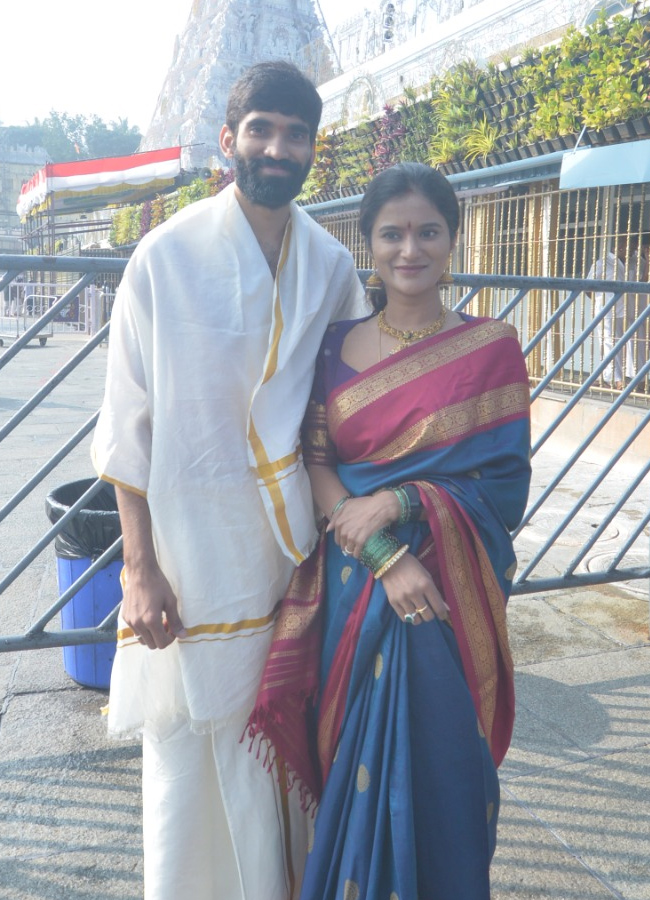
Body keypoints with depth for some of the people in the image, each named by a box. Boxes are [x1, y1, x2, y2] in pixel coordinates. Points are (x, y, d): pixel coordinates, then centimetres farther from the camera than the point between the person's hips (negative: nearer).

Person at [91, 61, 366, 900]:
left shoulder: (332, 265, 3)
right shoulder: (167, 256, -7)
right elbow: (128, 423, -6)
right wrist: (141, 570, -9)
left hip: (296, 548, 3)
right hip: (194, 550, -3)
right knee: (188, 746, 9)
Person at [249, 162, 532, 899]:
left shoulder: (491, 348, -2)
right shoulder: (337, 346, 3)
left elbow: (505, 484, -4)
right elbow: (315, 465, -3)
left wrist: (397, 503, -16)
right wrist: (385, 557, -16)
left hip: (448, 593, -1)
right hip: (351, 586, 2)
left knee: (434, 761, 8)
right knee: (350, 759, 13)